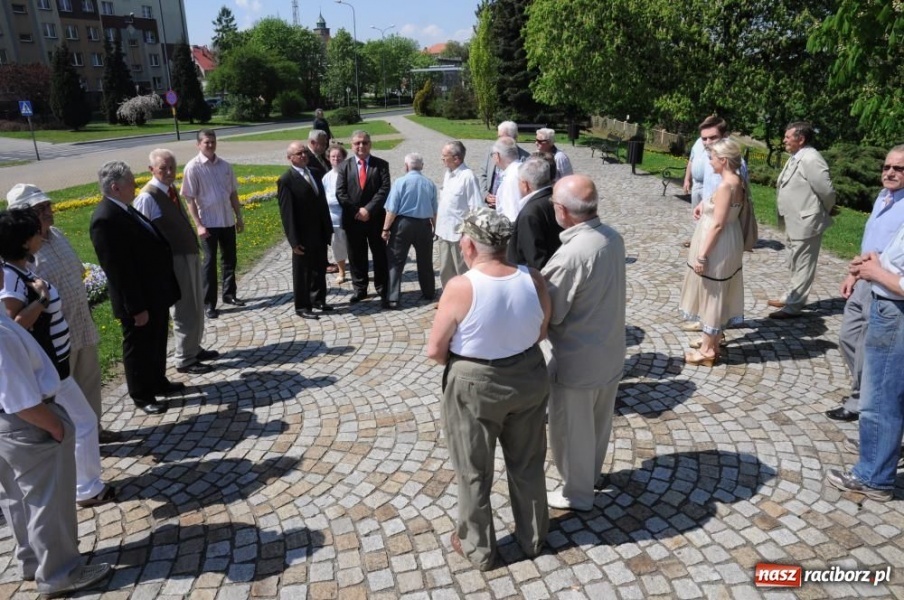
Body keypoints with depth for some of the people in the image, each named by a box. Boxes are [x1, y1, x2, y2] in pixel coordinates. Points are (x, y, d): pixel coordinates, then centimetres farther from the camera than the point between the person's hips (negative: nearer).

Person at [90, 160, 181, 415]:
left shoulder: (125, 209, 6)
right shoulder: (106, 219, -25)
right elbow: (118, 270, -25)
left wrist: (165, 290, 17)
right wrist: (136, 307, -22)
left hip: (155, 293, 9)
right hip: (139, 300, -9)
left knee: (157, 343, 23)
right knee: (139, 348, 9)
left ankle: (158, 382, 41)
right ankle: (142, 395, 27)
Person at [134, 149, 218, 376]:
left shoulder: (171, 190, 9)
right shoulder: (147, 197, -17)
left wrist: (194, 246, 15)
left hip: (190, 254, 9)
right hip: (174, 260, -9)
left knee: (196, 307, 20)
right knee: (185, 311, 3)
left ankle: (193, 348, 37)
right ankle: (184, 360, 18)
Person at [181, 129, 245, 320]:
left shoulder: (225, 165, 5)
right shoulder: (193, 167, -9)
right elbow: (190, 199, -10)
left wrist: (239, 217, 10)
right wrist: (198, 225, -15)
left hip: (228, 221, 5)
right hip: (208, 223, -5)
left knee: (229, 260, 14)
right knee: (210, 262, 3)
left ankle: (229, 294, 31)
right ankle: (209, 303, 11)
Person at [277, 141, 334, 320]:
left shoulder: (314, 173, 11)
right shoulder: (286, 180, -11)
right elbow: (287, 213, -14)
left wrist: (328, 228, 10)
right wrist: (294, 240, -18)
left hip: (320, 233, 7)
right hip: (304, 236, -7)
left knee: (320, 268, 17)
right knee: (302, 272, 6)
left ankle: (318, 299, 33)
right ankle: (302, 307, 17)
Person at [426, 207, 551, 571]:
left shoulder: (460, 288, -23)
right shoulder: (533, 281, -11)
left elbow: (435, 350, -15)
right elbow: (540, 334, 3)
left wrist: (462, 361, 3)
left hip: (474, 387, -4)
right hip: (529, 378, 4)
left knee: (474, 471, 17)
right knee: (527, 464, 23)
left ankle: (478, 548, 35)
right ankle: (533, 538, 42)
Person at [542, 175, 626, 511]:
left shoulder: (570, 255, -30)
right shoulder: (614, 238, -4)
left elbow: (549, 314, -21)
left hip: (577, 360, -8)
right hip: (611, 351, 8)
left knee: (572, 428, 14)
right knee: (599, 421, 26)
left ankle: (577, 493, 33)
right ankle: (591, 475, 48)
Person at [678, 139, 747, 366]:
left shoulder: (726, 185, -24)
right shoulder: (737, 181, 5)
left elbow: (717, 225, -24)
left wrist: (702, 255, -21)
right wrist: (706, 204, 3)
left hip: (717, 247, -10)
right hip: (726, 244, 10)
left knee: (712, 293, 1)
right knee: (719, 294, 19)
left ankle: (707, 350, 12)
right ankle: (713, 339, 33)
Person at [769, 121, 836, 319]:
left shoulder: (810, 159, -20)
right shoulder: (796, 158, 10)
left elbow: (827, 191, -20)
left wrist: (824, 213, -3)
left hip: (806, 223, -10)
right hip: (796, 222, 10)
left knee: (802, 266, 0)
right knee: (795, 265, 21)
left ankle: (792, 307, 7)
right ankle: (791, 297, 34)